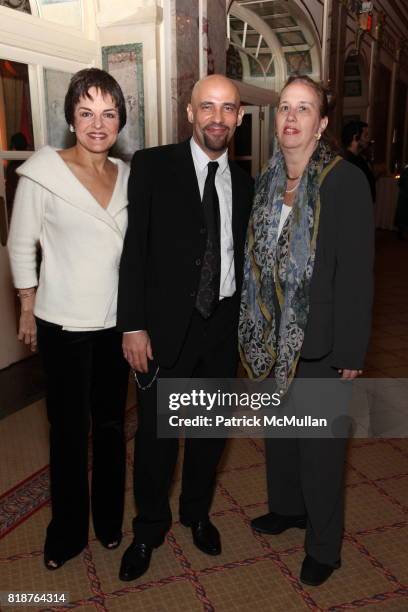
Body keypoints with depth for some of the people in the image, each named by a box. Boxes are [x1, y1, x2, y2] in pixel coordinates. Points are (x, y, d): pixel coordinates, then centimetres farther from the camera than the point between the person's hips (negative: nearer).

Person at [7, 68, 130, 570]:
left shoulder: (128, 176, 3)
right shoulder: (43, 172, -9)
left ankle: (109, 521, 37)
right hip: (63, 325, -3)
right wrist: (28, 311, 1)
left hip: (117, 322, 4)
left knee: (111, 424, 15)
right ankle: (67, 530, 33)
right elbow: (21, 246, -3)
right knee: (69, 430, 9)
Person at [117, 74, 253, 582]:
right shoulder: (152, 166, -6)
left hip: (223, 325, 4)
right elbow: (133, 249, -10)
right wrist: (133, 326, -14)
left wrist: (246, 323, 9)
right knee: (155, 435, 8)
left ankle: (197, 513, 42)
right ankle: (149, 529, 33)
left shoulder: (243, 182, 7)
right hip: (165, 325, -4)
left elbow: (241, 255, 12)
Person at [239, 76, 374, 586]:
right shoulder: (265, 183, 5)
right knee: (280, 428, 22)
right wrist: (257, 329, 5)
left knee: (320, 443, 8)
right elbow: (257, 258, 7)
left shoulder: (346, 181, -13)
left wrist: (350, 350, -15)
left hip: (320, 338, -6)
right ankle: (286, 506, 46)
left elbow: (357, 271, -15)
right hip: (275, 335, 6)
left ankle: (324, 545, 29)